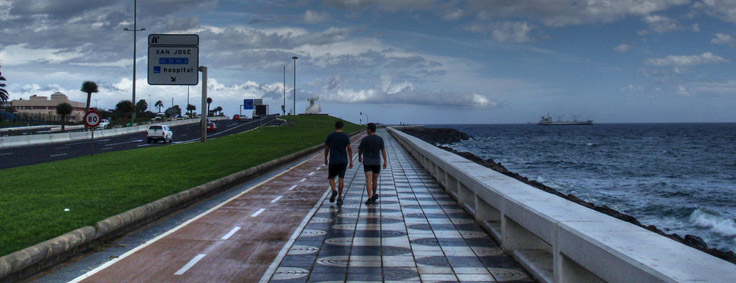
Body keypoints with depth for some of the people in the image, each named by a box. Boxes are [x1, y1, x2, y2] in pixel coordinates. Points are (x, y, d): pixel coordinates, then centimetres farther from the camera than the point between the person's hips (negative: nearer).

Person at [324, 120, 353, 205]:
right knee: (341, 178, 8)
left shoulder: (330, 136, 0)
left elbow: (326, 149, 5)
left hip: (333, 161, 0)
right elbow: (349, 149, -6)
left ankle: (334, 191, -16)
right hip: (343, 160, 0)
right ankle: (339, 198, 4)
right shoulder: (346, 136, -2)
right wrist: (351, 161, -1)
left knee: (331, 178, 12)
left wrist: (325, 159, 19)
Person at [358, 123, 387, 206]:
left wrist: (359, 157, 23)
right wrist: (385, 162, -9)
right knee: (375, 180, 19)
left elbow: (360, 150, 3)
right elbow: (383, 151, -9)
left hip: (367, 163, -2)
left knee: (368, 181, -8)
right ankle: (374, 196, 35)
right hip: (377, 163, 2)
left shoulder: (365, 139, -8)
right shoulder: (380, 139, -4)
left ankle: (370, 198, -20)